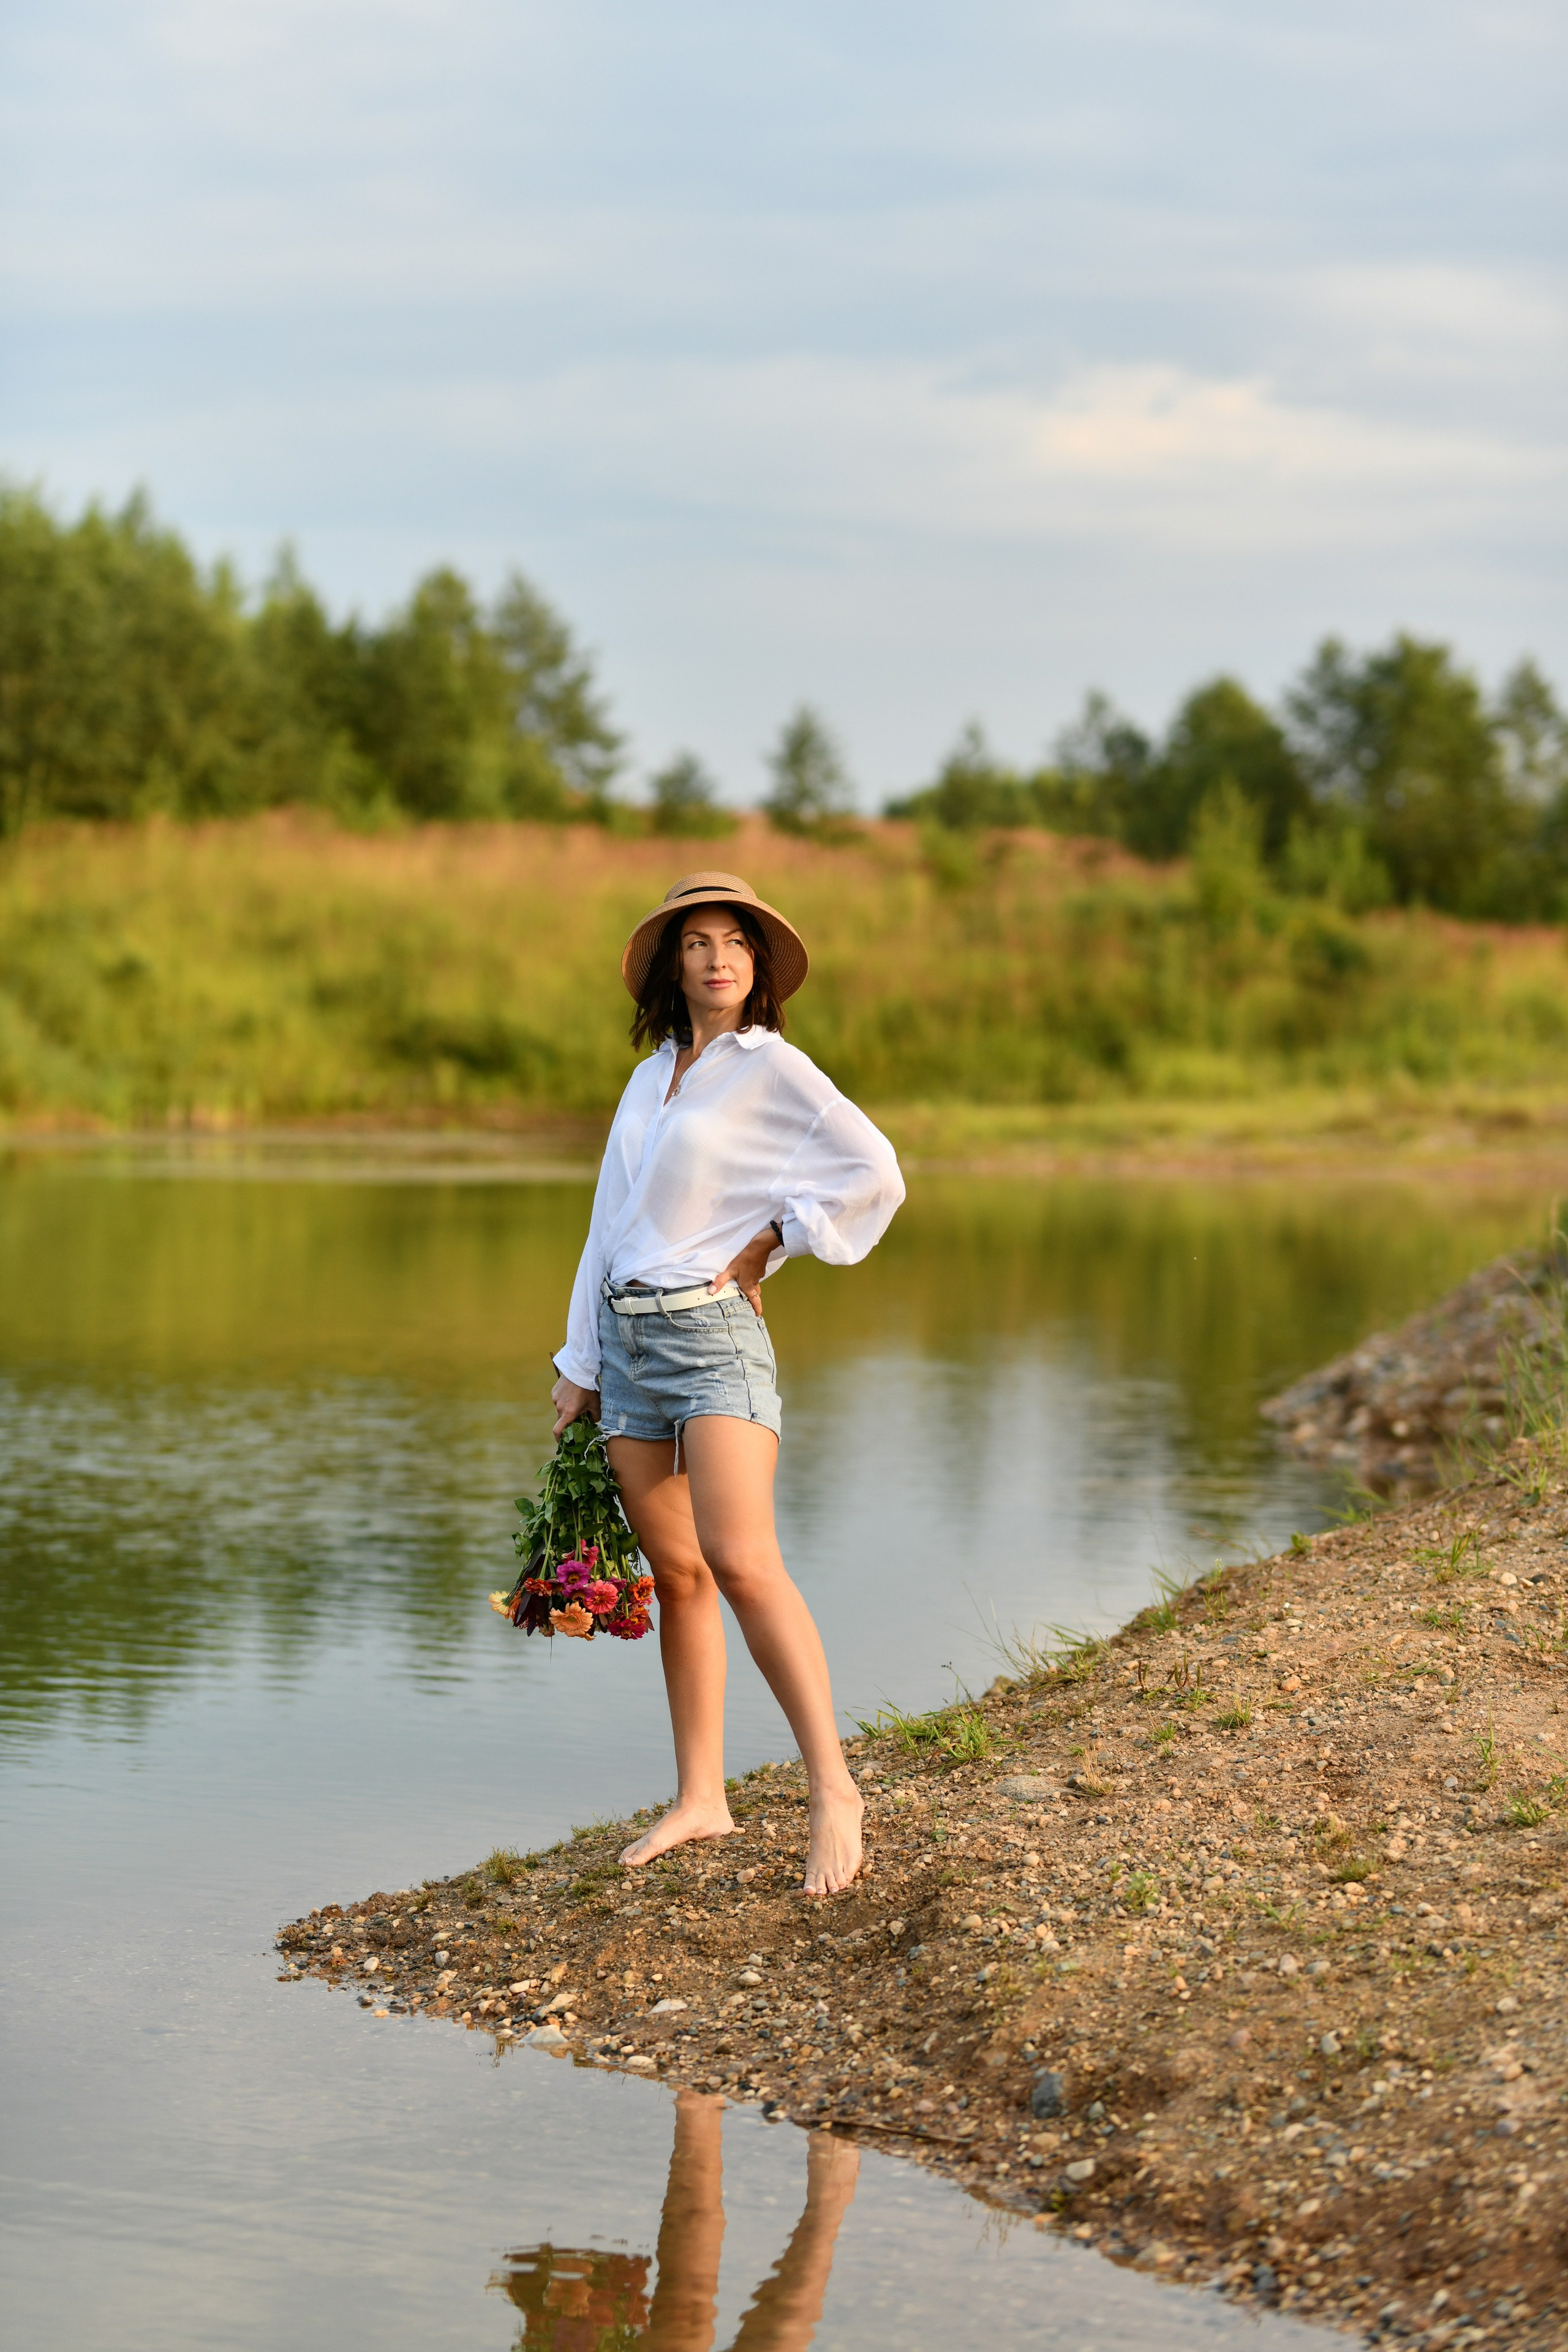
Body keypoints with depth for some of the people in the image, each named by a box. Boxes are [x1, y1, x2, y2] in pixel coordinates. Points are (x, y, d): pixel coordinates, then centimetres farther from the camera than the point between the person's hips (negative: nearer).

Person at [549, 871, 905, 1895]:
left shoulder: (771, 1067, -4)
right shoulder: (650, 1079, 16)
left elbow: (875, 1174, -13)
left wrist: (773, 1242, -6)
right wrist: (581, 1366, 17)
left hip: (714, 1329, -7)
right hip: (627, 1336, 7)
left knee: (742, 1563, -20)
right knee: (676, 1573, 7)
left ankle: (833, 1786, -18)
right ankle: (701, 1798, 12)